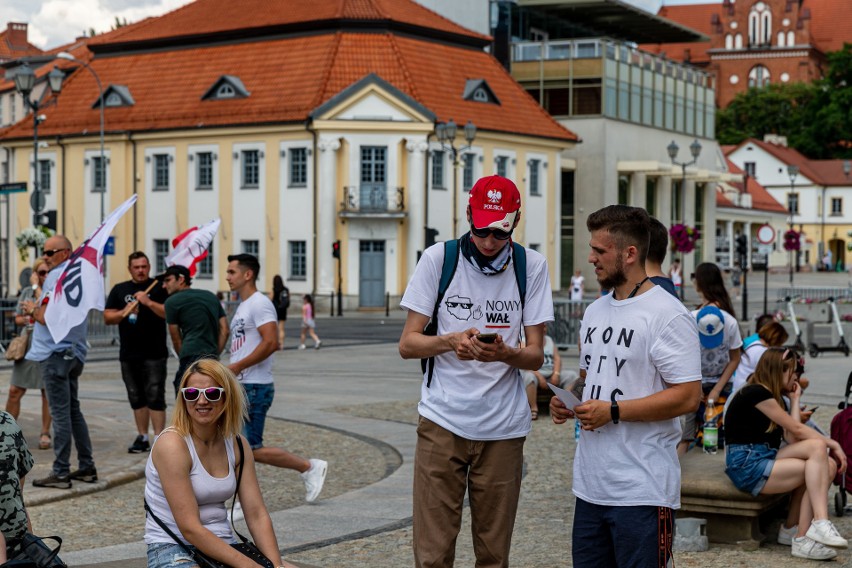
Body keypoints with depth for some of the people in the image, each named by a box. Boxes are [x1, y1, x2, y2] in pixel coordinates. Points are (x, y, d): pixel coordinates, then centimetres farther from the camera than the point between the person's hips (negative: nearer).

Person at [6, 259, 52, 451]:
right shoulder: (26, 292, 11)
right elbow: (17, 318, 14)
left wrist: (36, 286, -10)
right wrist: (27, 319, -7)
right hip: (27, 346, 4)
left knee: (48, 392, 3)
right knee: (14, 391, 3)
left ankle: (45, 434, 12)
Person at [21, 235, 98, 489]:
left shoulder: (57, 276, -13)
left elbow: (47, 317, -18)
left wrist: (32, 309, 0)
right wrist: (37, 311, 18)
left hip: (56, 353, -9)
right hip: (74, 352, 9)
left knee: (60, 413, -6)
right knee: (73, 409, 15)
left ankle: (61, 472, -4)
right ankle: (86, 467, 19)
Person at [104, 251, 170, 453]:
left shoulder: (159, 287, 2)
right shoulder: (119, 290, 13)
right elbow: (107, 317, 8)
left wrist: (149, 302, -18)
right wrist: (124, 312, -10)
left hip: (154, 353, -4)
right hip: (128, 354, 4)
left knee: (155, 397, -8)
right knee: (136, 398, 10)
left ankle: (159, 439, -8)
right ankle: (142, 437, 18)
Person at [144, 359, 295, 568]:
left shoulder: (236, 445, 3)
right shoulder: (172, 444, -16)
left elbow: (257, 514, 0)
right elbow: (189, 528, -20)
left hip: (223, 546, 6)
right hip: (174, 549, -6)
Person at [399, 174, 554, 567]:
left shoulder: (532, 266, 1)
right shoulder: (438, 259, -1)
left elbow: (536, 355, 2)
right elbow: (407, 343, -1)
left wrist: (504, 354, -21)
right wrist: (451, 342, -21)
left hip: (504, 427, 1)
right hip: (443, 420, -1)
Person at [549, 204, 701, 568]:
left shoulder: (667, 315, -12)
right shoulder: (595, 312, 15)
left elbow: (687, 397, -17)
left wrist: (613, 411, -19)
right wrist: (567, 403, 4)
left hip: (642, 492, -8)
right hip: (590, 484, 8)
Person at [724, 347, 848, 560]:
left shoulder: (771, 397, 21)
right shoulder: (756, 393, -8)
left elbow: (791, 438, 6)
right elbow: (796, 430, -9)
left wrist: (794, 400, 15)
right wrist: (832, 444, -1)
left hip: (764, 459, 9)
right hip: (747, 465, -9)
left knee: (828, 466, -12)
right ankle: (819, 524, -25)